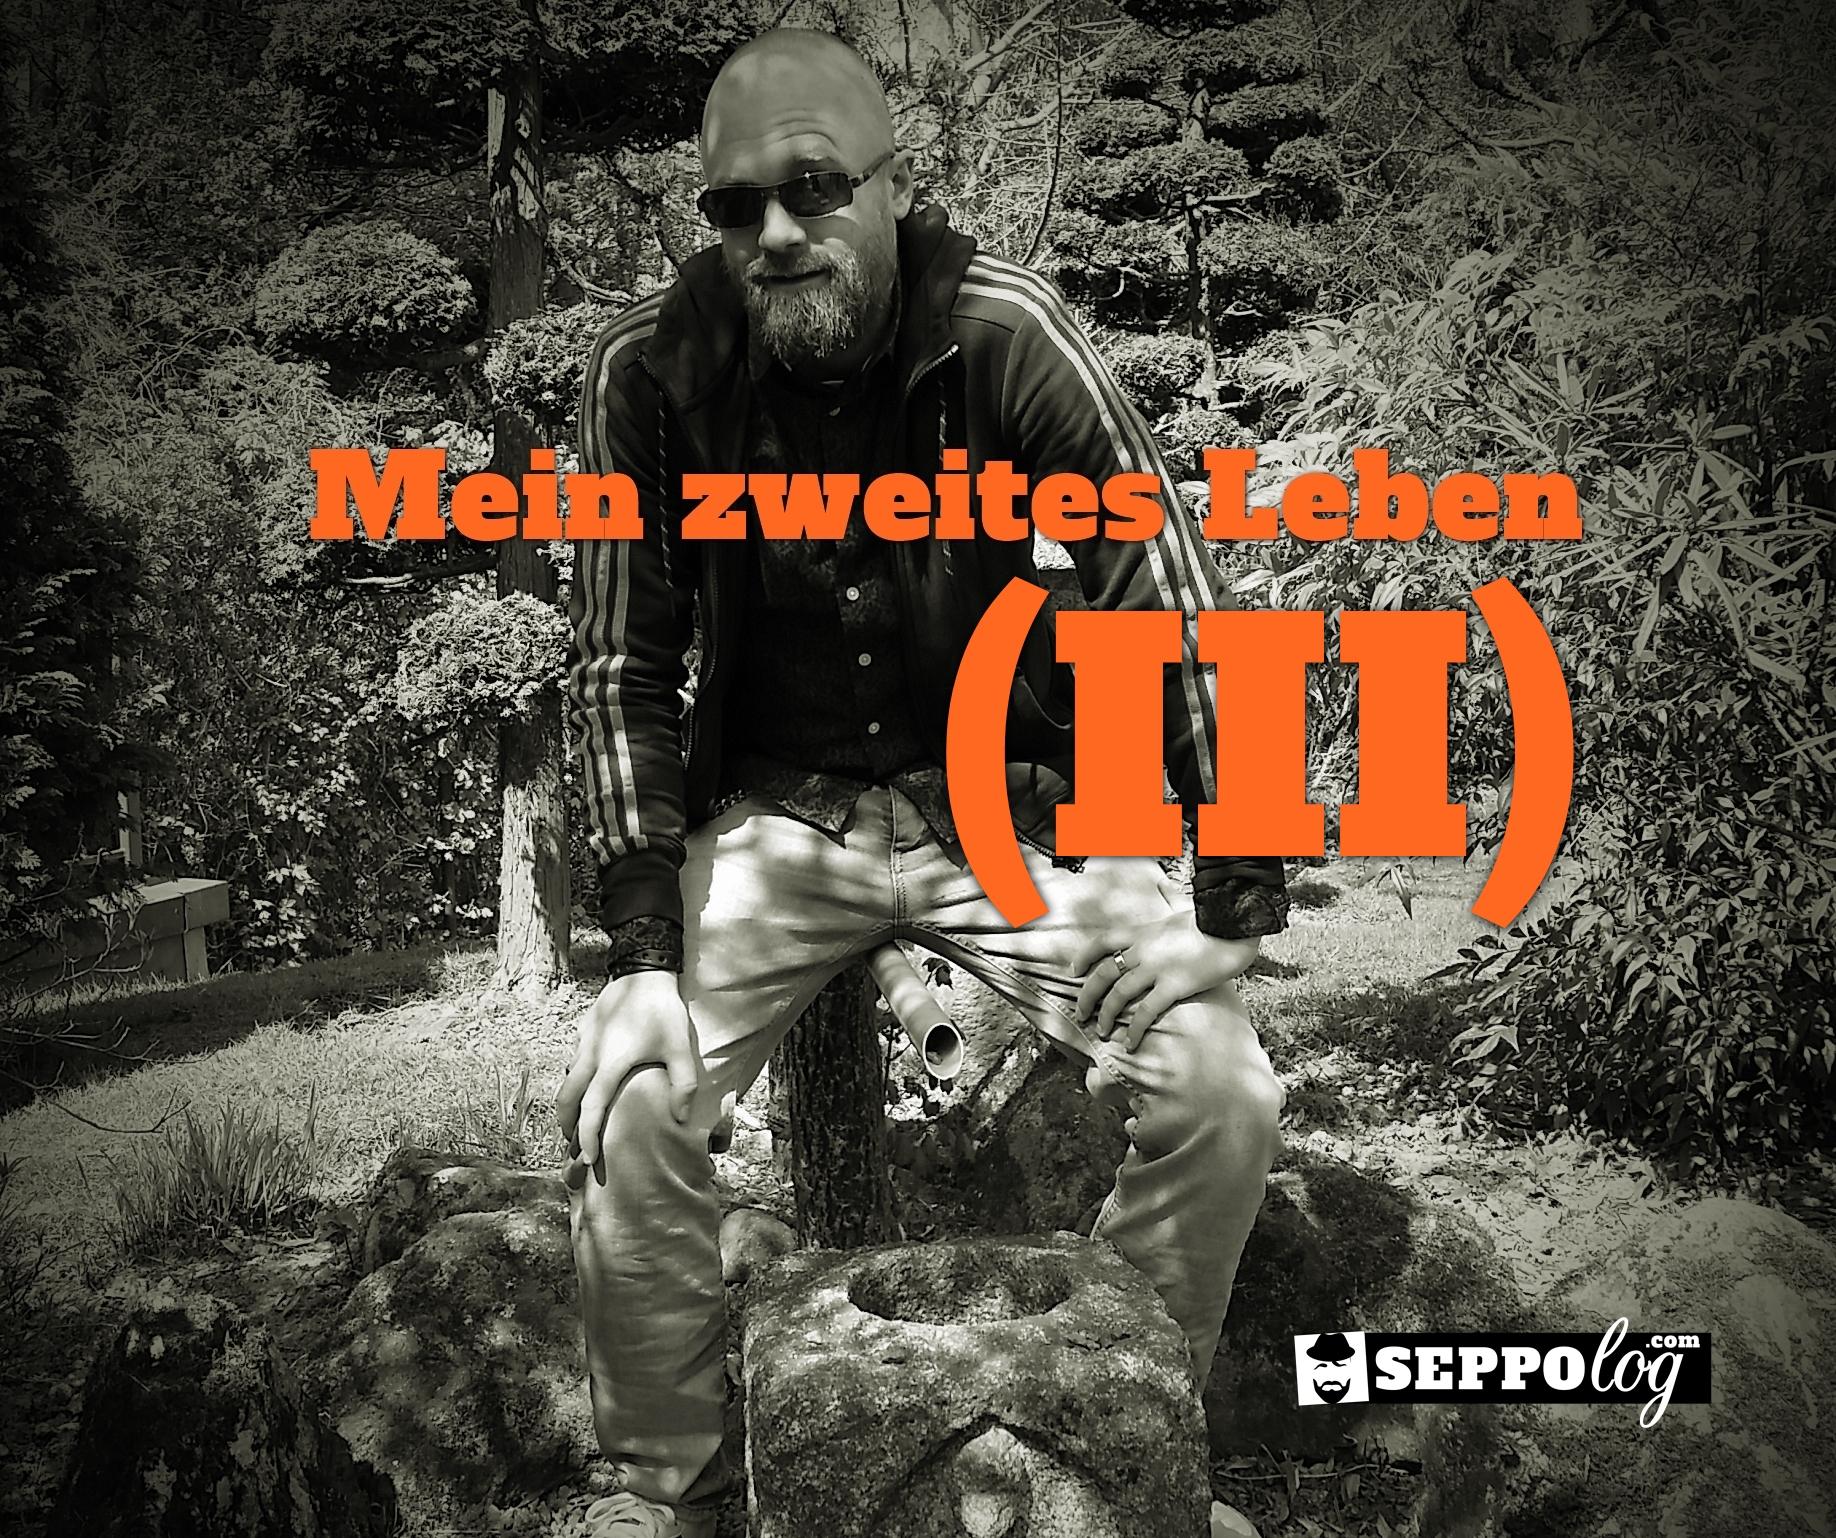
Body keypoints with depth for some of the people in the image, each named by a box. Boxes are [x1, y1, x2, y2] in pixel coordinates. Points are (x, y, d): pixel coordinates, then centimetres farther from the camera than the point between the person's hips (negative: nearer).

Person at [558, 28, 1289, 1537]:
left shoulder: (1007, 332, -16)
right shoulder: (653, 369, -12)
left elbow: (1159, 587, -8)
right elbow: (623, 656, 0)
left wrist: (1234, 845, -8)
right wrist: (642, 883, -8)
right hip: (772, 811, 1)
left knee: (1228, 1094, -15)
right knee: (625, 1106, -20)